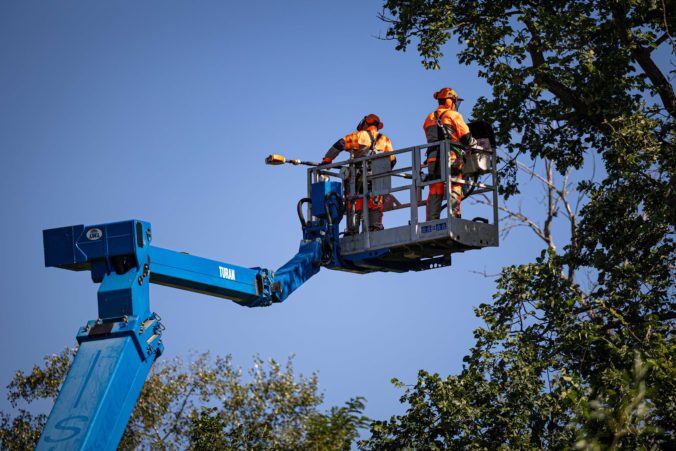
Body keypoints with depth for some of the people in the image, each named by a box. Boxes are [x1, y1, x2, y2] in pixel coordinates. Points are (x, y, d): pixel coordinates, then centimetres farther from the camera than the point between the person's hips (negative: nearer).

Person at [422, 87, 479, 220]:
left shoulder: (429, 118, 20)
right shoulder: (454, 115, 2)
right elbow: (466, 137, -1)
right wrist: (476, 145, 16)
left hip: (433, 159, 5)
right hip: (450, 158, -5)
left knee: (434, 192, 4)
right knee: (454, 190, -5)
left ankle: (431, 222, -3)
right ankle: (453, 218, -16)